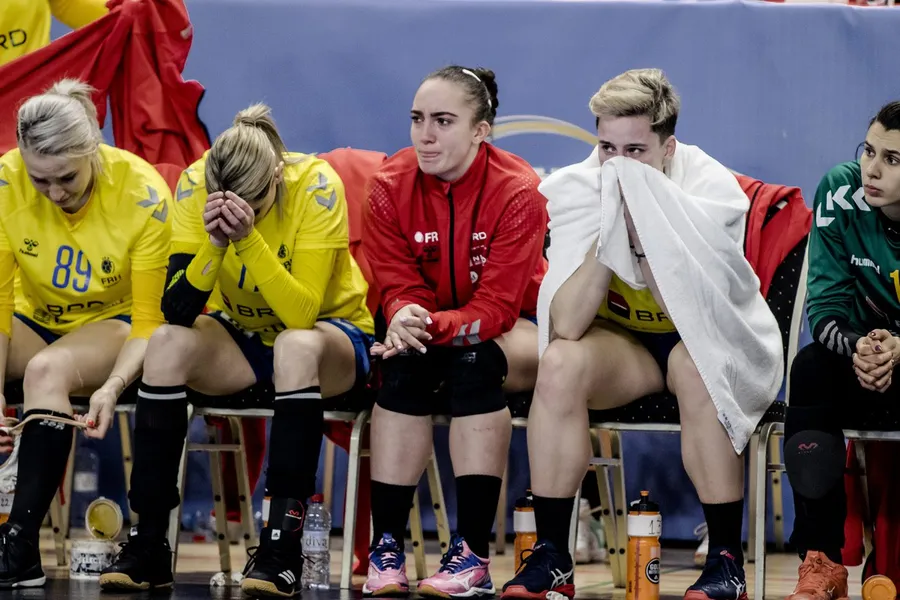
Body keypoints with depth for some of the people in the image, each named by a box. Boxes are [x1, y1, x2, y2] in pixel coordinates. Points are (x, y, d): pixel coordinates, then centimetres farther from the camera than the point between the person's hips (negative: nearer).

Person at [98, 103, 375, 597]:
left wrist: (248, 238, -41)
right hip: (240, 337, 3)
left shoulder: (316, 186, -26)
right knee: (167, 343, -27)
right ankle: (147, 544, -23)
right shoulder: (195, 185, -18)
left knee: (296, 347, -38)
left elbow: (303, 316, -31)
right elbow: (177, 311, -22)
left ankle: (283, 546, -34)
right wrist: (214, 242, -37)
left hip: (332, 335, -3)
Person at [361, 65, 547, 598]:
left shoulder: (517, 190, -21)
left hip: (516, 330, -3)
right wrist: (405, 318, -35)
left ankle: (474, 554, -34)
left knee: (474, 359, -35)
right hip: (430, 329, 3)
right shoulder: (392, 185, -11)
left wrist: (433, 326, -43)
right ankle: (387, 546, -27)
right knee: (403, 366, -30)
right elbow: (397, 287, -10)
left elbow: (497, 308, -25)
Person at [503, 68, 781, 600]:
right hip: (623, 342, 3)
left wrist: (639, 224, -34)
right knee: (560, 363, -28)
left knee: (696, 366, -37)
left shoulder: (713, 187, -21)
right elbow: (566, 326, -25)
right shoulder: (574, 189, -14)